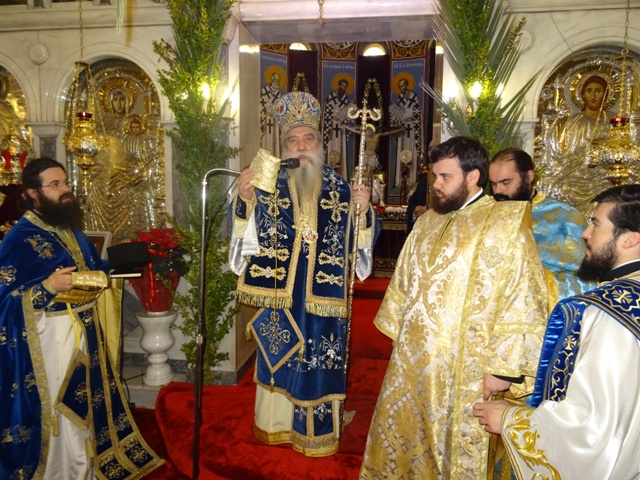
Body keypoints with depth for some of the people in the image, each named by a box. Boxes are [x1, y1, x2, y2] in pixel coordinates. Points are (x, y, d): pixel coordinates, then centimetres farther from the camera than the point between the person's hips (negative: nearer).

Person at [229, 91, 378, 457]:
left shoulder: (340, 188, 2)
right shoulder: (270, 186, 1)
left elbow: (362, 241, 2)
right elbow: (247, 234, -7)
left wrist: (363, 211, -17)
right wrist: (245, 200, -24)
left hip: (323, 299, 0)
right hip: (279, 295, 0)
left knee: (320, 363, 9)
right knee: (279, 360, 12)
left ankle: (317, 432, 28)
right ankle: (278, 425, 33)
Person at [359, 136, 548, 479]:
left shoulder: (505, 225, -14)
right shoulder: (427, 222, 7)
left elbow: (523, 300, -16)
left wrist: (503, 367, -17)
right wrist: (398, 333, 16)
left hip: (464, 370, -6)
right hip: (412, 359, 6)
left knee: (457, 446, 12)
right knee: (404, 437, 19)